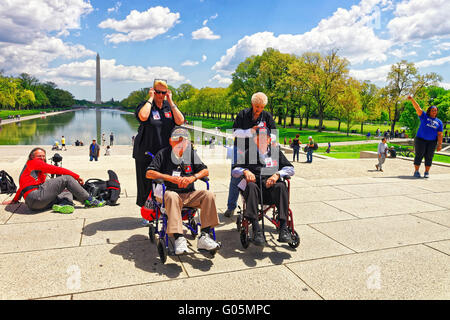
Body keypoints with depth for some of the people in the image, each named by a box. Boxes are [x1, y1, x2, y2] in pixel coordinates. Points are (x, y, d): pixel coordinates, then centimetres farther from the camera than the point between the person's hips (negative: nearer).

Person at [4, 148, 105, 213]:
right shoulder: (33, 162, 7)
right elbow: (55, 169, -1)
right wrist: (76, 176, 0)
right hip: (36, 196, -9)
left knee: (68, 192, 14)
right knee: (66, 178, -10)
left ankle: (63, 204, -22)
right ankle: (89, 201, -10)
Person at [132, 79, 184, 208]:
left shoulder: (169, 106, 11)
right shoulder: (145, 105, 1)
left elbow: (180, 121, -6)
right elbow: (143, 116, -24)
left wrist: (170, 101, -5)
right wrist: (151, 98, -11)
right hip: (147, 153, -3)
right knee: (146, 182, 3)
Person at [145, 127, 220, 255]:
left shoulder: (192, 153, 15)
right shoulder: (163, 153, 6)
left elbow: (205, 171, 10)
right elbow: (149, 173, -3)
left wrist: (193, 177, -11)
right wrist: (171, 178, -14)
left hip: (189, 194, 4)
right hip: (170, 192, -3)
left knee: (209, 195, -22)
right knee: (171, 196, -38)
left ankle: (204, 236, -24)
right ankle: (179, 238, -42)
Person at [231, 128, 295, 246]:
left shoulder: (276, 152, 23)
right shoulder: (249, 153, 20)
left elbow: (290, 169, 12)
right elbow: (234, 171, 12)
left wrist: (277, 174, -7)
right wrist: (245, 171, -10)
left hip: (271, 188, 1)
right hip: (256, 188, 0)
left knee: (281, 186, -32)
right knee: (251, 186, -35)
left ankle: (283, 227, -38)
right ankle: (256, 229, -44)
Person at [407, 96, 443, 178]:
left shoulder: (439, 122, 10)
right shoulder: (424, 116, 5)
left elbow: (440, 134, 6)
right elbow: (418, 108, -8)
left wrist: (439, 144, -3)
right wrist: (412, 99, -21)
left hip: (432, 142, 2)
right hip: (420, 140, -2)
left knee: (429, 157, 1)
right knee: (419, 155, -5)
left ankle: (427, 172, 9)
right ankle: (416, 171, 1)